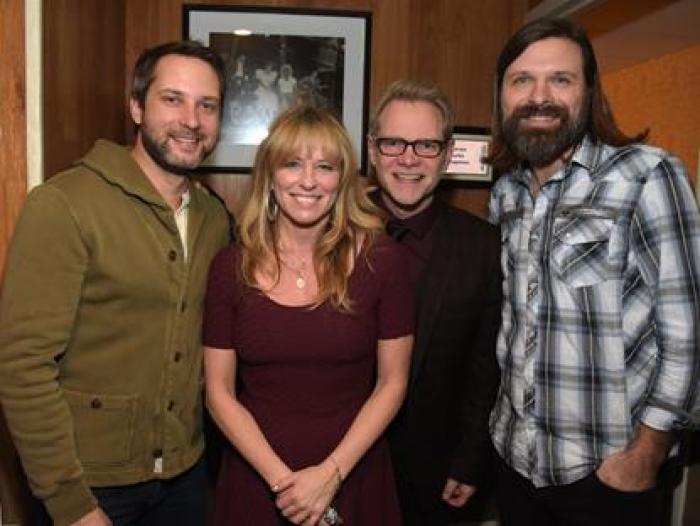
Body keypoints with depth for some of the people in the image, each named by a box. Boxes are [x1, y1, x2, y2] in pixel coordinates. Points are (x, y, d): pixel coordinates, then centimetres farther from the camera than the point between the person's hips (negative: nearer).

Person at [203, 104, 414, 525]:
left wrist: (331, 473, -11)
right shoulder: (231, 267, -7)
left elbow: (392, 382, -5)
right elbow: (220, 392, -3)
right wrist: (281, 479, -11)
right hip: (256, 479, 1)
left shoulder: (381, 259, -10)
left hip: (354, 473, 0)